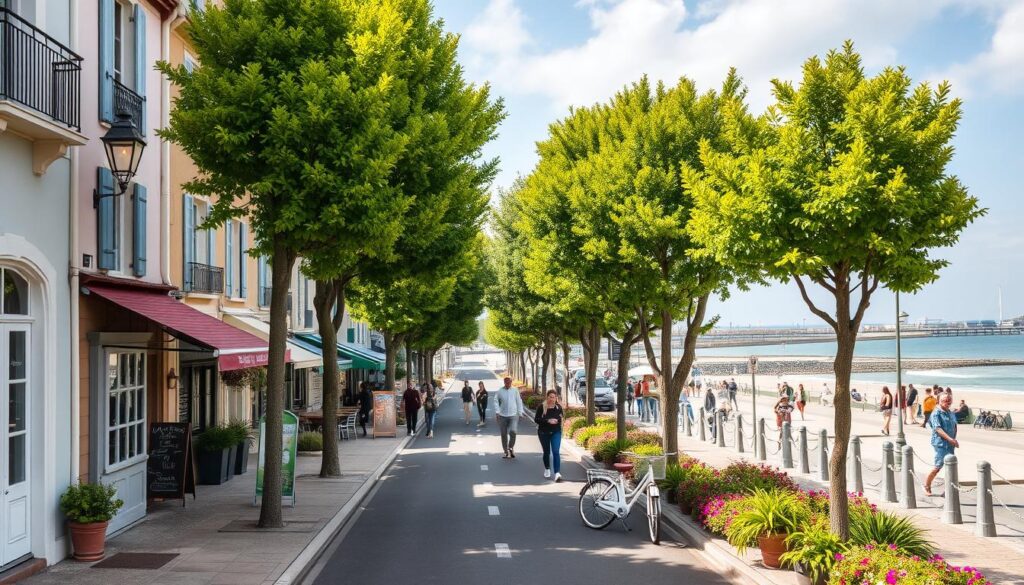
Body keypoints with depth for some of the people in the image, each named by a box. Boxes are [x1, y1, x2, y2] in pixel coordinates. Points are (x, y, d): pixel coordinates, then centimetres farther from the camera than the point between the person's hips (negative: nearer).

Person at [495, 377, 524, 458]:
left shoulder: (515, 391, 3)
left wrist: (520, 413, 3)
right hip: (502, 416, 1)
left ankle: (511, 447, 5)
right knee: (504, 434, 6)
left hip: (513, 415, -1)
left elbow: (519, 402, 6)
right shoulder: (500, 391, 2)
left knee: (513, 431, -19)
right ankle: (506, 452, 18)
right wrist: (497, 412, -5)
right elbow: (496, 402, 5)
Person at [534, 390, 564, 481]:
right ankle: (547, 469, 38)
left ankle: (557, 473, -19)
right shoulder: (541, 407, -10)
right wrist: (547, 421, -22)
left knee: (556, 452, -12)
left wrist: (557, 420, -11)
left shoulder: (558, 407, -2)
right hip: (544, 433, 0)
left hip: (556, 432, 0)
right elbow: (536, 419, -10)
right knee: (546, 452, 13)